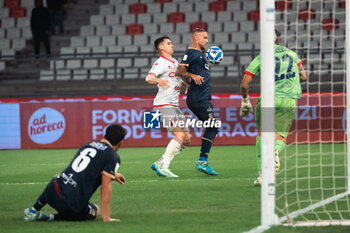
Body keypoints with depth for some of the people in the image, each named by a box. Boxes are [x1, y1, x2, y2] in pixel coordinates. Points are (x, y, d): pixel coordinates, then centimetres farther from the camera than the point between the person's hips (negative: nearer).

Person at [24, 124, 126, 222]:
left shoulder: (88, 145, 17)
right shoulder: (113, 157, -4)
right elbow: (106, 187, -10)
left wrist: (112, 175, 49)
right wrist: (106, 218, -7)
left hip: (53, 191, 7)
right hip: (72, 205, -7)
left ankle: (33, 211, 34)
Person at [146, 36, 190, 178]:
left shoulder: (175, 63, 21)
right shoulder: (161, 63, -6)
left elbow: (181, 85, 31)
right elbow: (148, 78, -23)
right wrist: (158, 80, -43)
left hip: (174, 106, 9)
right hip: (164, 105, -9)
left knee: (185, 140, 5)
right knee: (179, 136, -20)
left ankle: (160, 164, 8)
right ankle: (163, 166, -17)